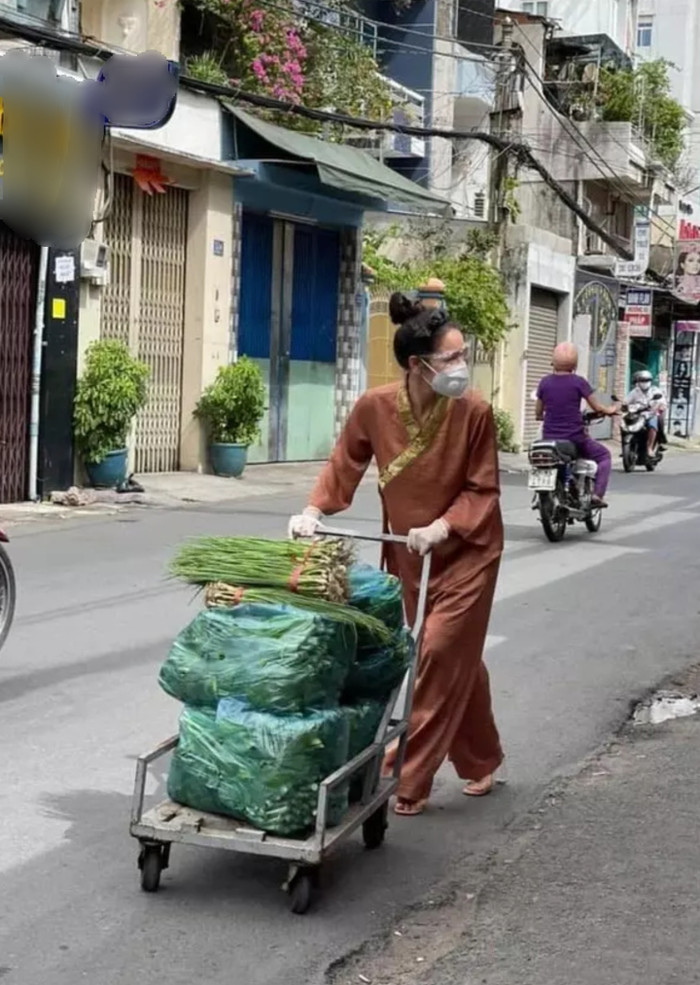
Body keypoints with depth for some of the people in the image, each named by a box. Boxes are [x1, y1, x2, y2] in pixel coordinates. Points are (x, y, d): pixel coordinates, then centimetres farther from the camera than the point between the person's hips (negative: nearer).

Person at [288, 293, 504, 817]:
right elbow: (345, 465, -3)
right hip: (410, 552, 3)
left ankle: (409, 783, 3)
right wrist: (315, 509, -16)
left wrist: (442, 527, -28)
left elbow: (482, 491, -14)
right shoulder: (375, 407, -17)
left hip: (466, 551, -3)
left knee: (442, 656, -5)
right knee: (456, 660, 15)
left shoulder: (474, 413, -22)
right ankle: (481, 762, 34)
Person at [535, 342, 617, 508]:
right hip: (574, 438, -3)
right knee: (604, 455, 18)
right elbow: (596, 407, -3)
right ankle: (597, 494, 3)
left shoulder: (545, 382, 0)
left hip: (549, 438, 3)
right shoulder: (578, 382, -9)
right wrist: (610, 410, 18)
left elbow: (538, 414, 7)